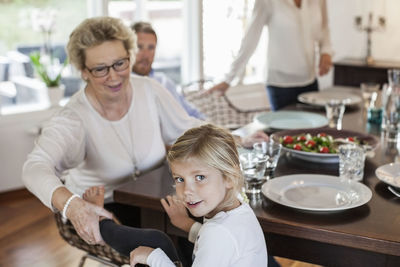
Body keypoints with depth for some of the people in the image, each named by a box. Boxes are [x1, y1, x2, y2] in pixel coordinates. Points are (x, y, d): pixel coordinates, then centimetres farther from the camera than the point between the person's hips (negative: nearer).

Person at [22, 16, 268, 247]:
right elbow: (36, 167, -38)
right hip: (97, 212, -4)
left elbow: (188, 128, 8)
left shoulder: (150, 91, -6)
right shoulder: (73, 118, -22)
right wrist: (71, 205, -59)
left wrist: (237, 141, -3)